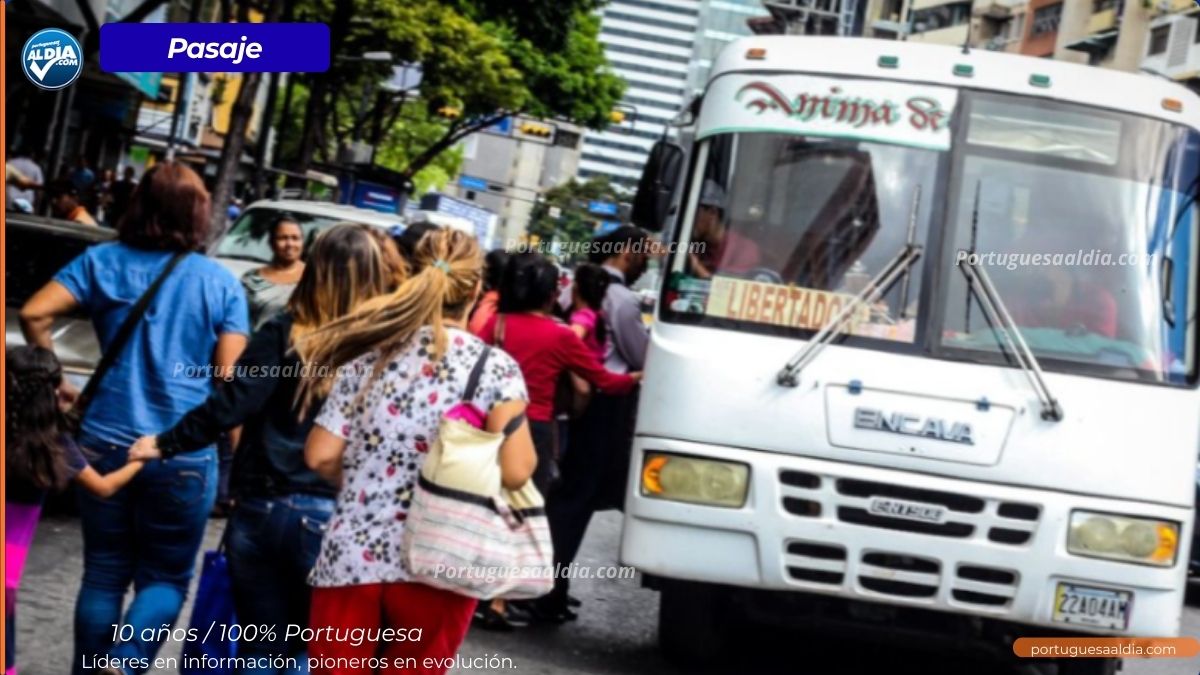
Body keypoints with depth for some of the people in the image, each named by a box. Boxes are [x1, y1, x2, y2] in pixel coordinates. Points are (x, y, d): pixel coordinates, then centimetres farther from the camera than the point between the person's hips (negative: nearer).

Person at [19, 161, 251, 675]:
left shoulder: (104, 262, 3)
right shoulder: (221, 283, 0)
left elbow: (34, 314, -7)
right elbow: (230, 379, -3)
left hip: (105, 443, 2)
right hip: (185, 456, -1)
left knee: (104, 573, 14)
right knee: (166, 576, 9)